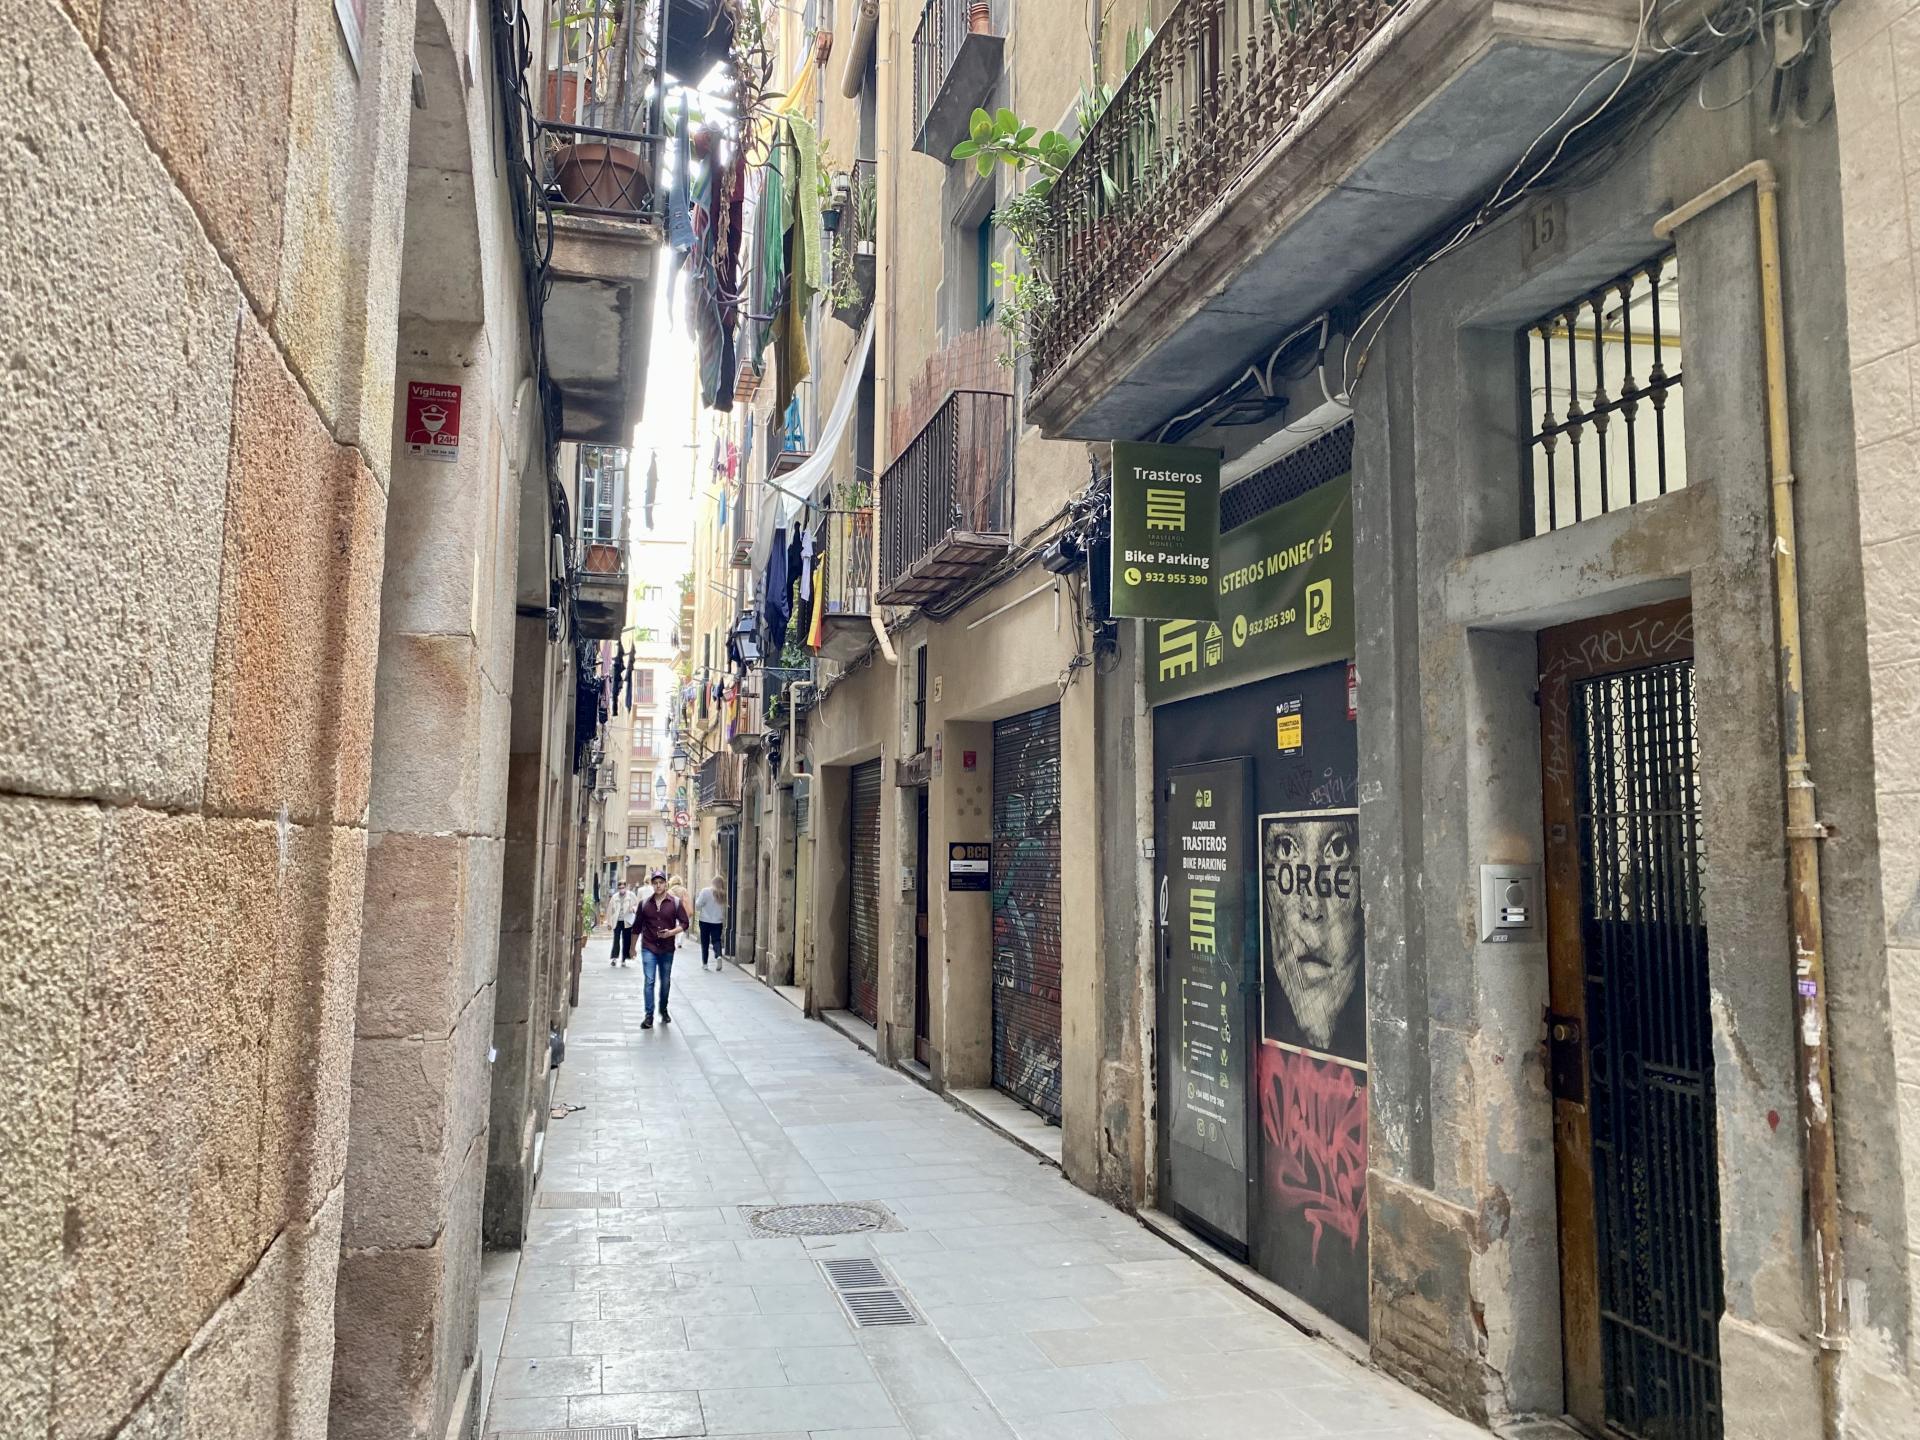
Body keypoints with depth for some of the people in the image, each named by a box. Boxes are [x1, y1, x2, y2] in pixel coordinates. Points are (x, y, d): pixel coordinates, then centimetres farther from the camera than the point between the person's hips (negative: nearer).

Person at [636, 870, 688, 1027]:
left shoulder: (675, 903, -1)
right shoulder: (644, 903, 3)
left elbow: (684, 923, 0)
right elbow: (638, 927, 11)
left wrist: (671, 932, -17)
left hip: (667, 949, 1)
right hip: (648, 948, 0)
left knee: (665, 982, 12)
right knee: (649, 981, -9)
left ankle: (663, 1011, 32)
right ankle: (649, 1016, -7)